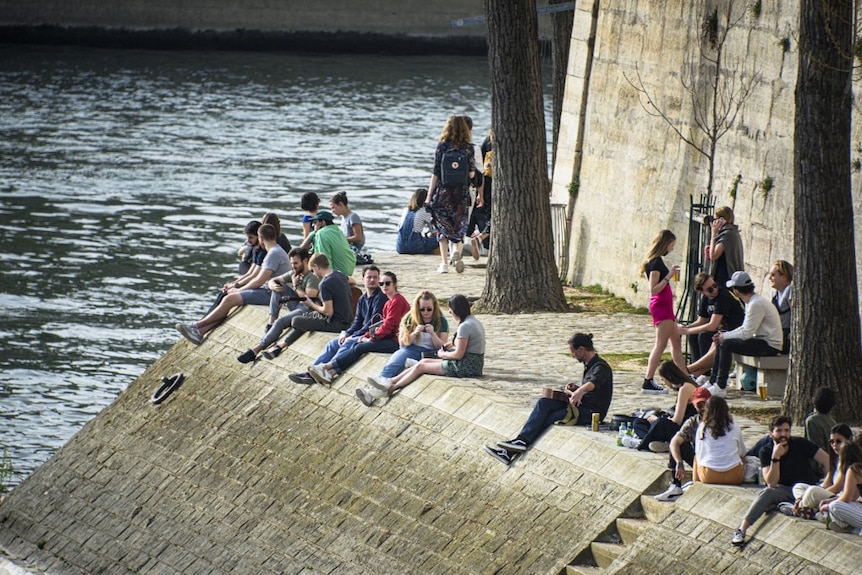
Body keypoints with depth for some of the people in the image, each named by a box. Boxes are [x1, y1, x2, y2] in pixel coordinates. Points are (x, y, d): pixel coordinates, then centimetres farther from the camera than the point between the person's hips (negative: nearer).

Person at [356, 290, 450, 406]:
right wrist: (414, 333, -11)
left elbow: (442, 347, 2)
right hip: (412, 350, 0)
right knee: (392, 365, -31)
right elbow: (402, 342, 7)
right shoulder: (409, 319, 9)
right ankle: (376, 387, -53)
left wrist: (432, 333, -15)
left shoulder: (441, 322, 6)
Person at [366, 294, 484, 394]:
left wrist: (442, 354, 0)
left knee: (420, 366, -2)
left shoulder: (465, 326, -19)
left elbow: (458, 354, -18)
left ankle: (391, 388, 4)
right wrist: (450, 347, 9)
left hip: (466, 366, -10)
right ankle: (392, 381, 6)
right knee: (425, 361, 10)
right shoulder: (474, 321, 13)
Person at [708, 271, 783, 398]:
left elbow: (746, 333, -21)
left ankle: (720, 387, -19)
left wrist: (725, 336, -8)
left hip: (770, 346, -10)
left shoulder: (756, 304, -20)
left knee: (726, 344, -22)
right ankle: (713, 381, 10)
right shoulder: (751, 301, 12)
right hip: (763, 341, 10)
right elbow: (745, 329, 18)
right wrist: (724, 335, 5)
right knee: (721, 342, 8)